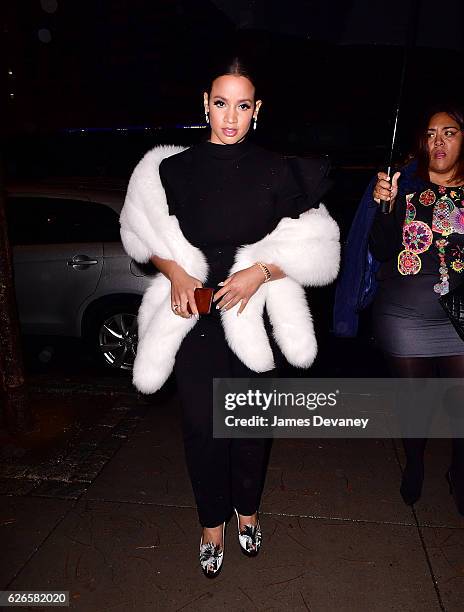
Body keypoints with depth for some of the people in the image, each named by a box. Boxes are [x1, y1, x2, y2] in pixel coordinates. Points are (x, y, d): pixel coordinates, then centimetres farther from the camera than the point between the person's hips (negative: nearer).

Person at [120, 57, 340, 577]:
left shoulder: (275, 171, -3)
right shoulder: (173, 169, 1)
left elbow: (312, 247, -2)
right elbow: (147, 237, 10)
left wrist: (260, 271, -16)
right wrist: (175, 272, -9)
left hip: (253, 314, 0)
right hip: (192, 315, 1)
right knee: (201, 424, 7)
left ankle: (247, 509, 41)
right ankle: (212, 521, 33)